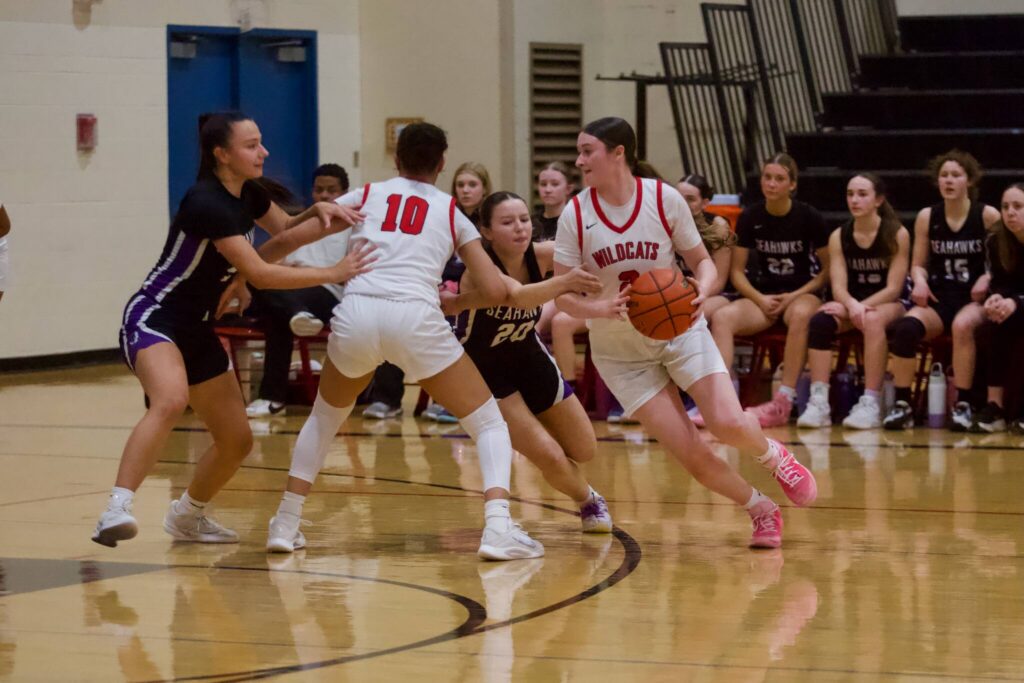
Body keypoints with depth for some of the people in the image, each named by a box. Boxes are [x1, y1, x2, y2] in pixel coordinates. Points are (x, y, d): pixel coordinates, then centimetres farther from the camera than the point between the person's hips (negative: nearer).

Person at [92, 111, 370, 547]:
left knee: (236, 440, 8)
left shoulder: (247, 195, 4)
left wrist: (320, 214, 1)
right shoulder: (206, 203, -22)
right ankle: (116, 511, -44)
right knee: (171, 401, -38)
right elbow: (260, 274, -24)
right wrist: (333, 273, -21)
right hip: (153, 319, -9)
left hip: (198, 331, 9)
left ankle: (187, 516, 32)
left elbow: (285, 233, 23)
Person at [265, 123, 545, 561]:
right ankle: (497, 527, -8)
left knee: (324, 418, 30)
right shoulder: (452, 212, 20)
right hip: (416, 317, -2)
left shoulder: (365, 196, 23)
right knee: (489, 423, 12)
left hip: (356, 313, 2)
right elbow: (494, 289, 13)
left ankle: (286, 524, 22)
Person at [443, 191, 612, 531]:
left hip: (528, 358, 5)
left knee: (584, 450, 10)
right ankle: (588, 500, 16)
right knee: (550, 457, -16)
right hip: (484, 371, -5)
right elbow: (518, 296, -54)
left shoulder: (541, 255, -18)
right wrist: (565, 281, -69)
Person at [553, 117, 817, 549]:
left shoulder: (664, 199, -10)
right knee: (691, 455, -11)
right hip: (620, 351, 0)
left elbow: (702, 261, -1)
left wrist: (701, 289, -24)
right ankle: (761, 510, 14)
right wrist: (601, 309, -30)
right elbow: (562, 294, -10)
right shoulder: (575, 215, -10)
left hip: (679, 331, 0)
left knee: (729, 424, -20)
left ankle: (772, 456, 16)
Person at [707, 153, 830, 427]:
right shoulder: (750, 217, 1)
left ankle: (783, 403, -39)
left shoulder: (809, 217, -5)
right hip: (763, 294, 3)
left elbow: (827, 270, 0)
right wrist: (760, 300, -12)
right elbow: (737, 272, 5)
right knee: (722, 317, -28)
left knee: (800, 315, -40)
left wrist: (794, 296, -12)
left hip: (802, 294, -3)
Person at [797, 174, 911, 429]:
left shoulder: (897, 235, -7)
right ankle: (818, 402, -36)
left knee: (873, 320, -38)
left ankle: (871, 404, -39)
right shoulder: (839, 237, 3)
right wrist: (852, 306, -28)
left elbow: (893, 288, -12)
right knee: (819, 320, -28)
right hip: (852, 302, 3)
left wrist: (863, 307, -25)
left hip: (890, 303, -3)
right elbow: (839, 286, -6)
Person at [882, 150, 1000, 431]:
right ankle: (902, 404, -23)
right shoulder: (927, 217, 7)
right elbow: (918, 264, 14)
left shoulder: (988, 216, -2)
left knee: (962, 325, -39)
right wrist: (920, 281, -7)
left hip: (974, 301, -3)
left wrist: (987, 278, -18)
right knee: (905, 327, -30)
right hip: (938, 300, 3)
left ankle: (963, 405, -29)